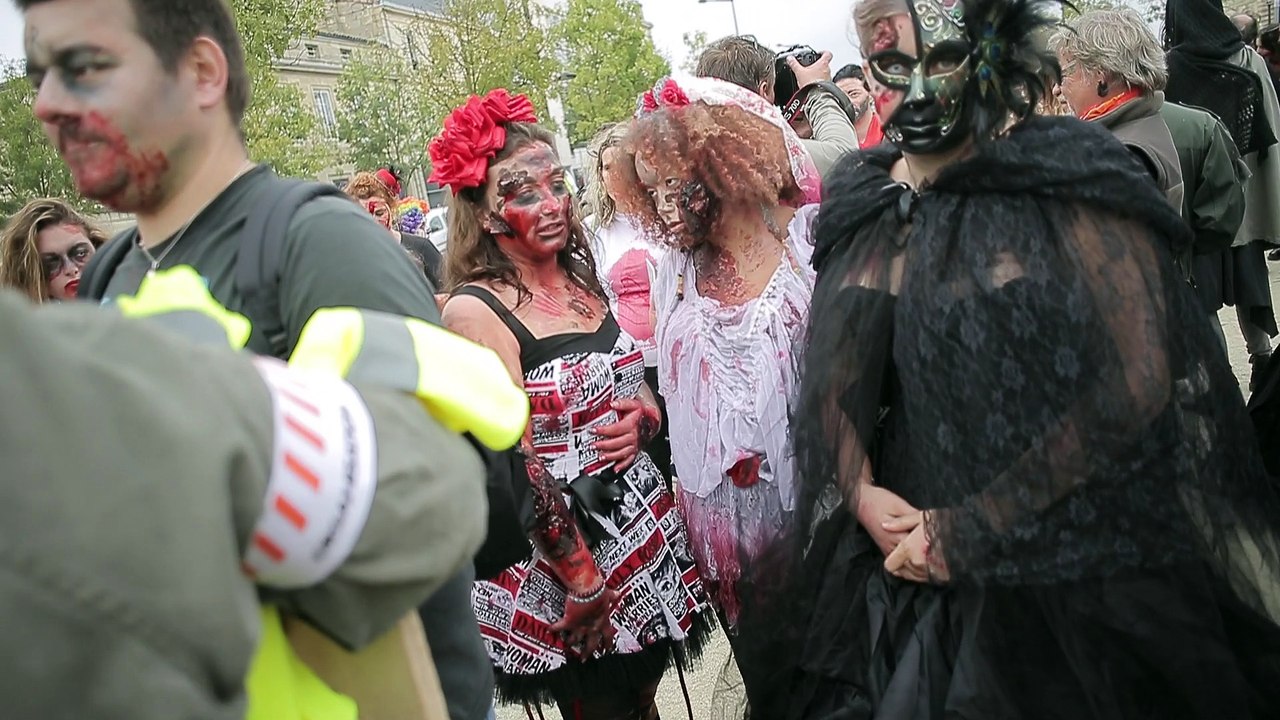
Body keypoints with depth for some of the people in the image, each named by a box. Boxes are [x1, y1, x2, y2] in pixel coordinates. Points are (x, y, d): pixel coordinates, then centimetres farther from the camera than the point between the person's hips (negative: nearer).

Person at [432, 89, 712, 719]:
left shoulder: (583, 282, 5)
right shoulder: (476, 311, -17)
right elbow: (513, 466, -19)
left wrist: (641, 420, -7)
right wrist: (582, 581, -17)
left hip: (650, 527, 6)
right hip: (561, 553, -6)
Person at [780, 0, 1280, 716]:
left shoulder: (1068, 174, -10)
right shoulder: (864, 207, 5)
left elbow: (1137, 380, -16)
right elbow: (834, 371, 9)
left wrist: (971, 531, -17)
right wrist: (856, 492, -11)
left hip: (1086, 568, -4)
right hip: (920, 564, 4)